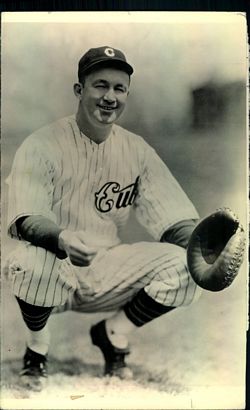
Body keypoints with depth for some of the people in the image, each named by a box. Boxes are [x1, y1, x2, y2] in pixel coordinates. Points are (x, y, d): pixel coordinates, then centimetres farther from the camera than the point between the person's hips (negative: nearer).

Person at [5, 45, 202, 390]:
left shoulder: (138, 151, 2)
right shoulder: (42, 145, -10)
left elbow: (176, 218, -3)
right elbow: (23, 220, -22)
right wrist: (63, 239, -45)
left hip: (107, 273, 3)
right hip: (53, 273, -3)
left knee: (182, 265, -19)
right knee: (30, 262, -37)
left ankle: (113, 334, 8)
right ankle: (37, 349, -1)